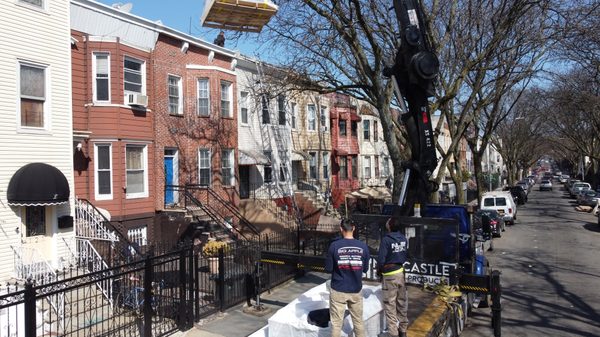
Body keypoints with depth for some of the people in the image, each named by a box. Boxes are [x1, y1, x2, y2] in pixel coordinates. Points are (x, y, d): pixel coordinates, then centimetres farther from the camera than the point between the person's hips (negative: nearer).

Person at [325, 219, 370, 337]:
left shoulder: (334, 245, -13)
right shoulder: (363, 246, -6)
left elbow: (328, 269, -6)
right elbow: (365, 269, 4)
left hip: (338, 291, -2)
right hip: (356, 290, 2)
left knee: (336, 324, 8)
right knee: (358, 322, 18)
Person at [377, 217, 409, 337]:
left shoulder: (386, 240, -20)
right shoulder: (404, 239, -1)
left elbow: (381, 259, -19)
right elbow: (406, 255, 9)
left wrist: (379, 270, -1)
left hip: (389, 275, -6)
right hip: (401, 272, 6)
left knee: (390, 305, 3)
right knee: (402, 303, 16)